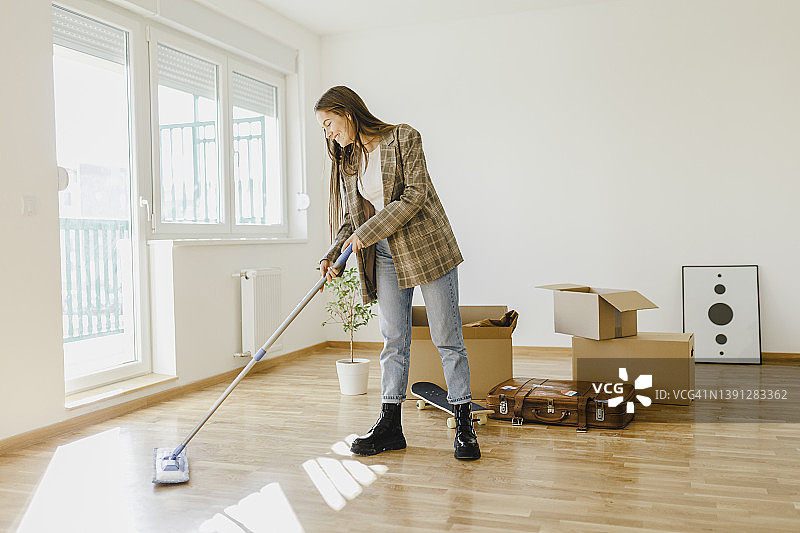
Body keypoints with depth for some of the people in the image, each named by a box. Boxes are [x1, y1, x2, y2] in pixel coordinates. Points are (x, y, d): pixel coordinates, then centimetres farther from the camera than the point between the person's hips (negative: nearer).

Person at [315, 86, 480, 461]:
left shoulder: (403, 138, -7)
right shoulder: (347, 161, 11)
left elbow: (416, 194, -16)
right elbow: (351, 217, 13)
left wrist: (367, 232, -17)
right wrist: (334, 254, -4)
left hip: (426, 247, -5)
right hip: (384, 256, 6)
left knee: (447, 338, -1)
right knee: (393, 340, 6)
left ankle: (464, 425, 7)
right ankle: (390, 426, 13)